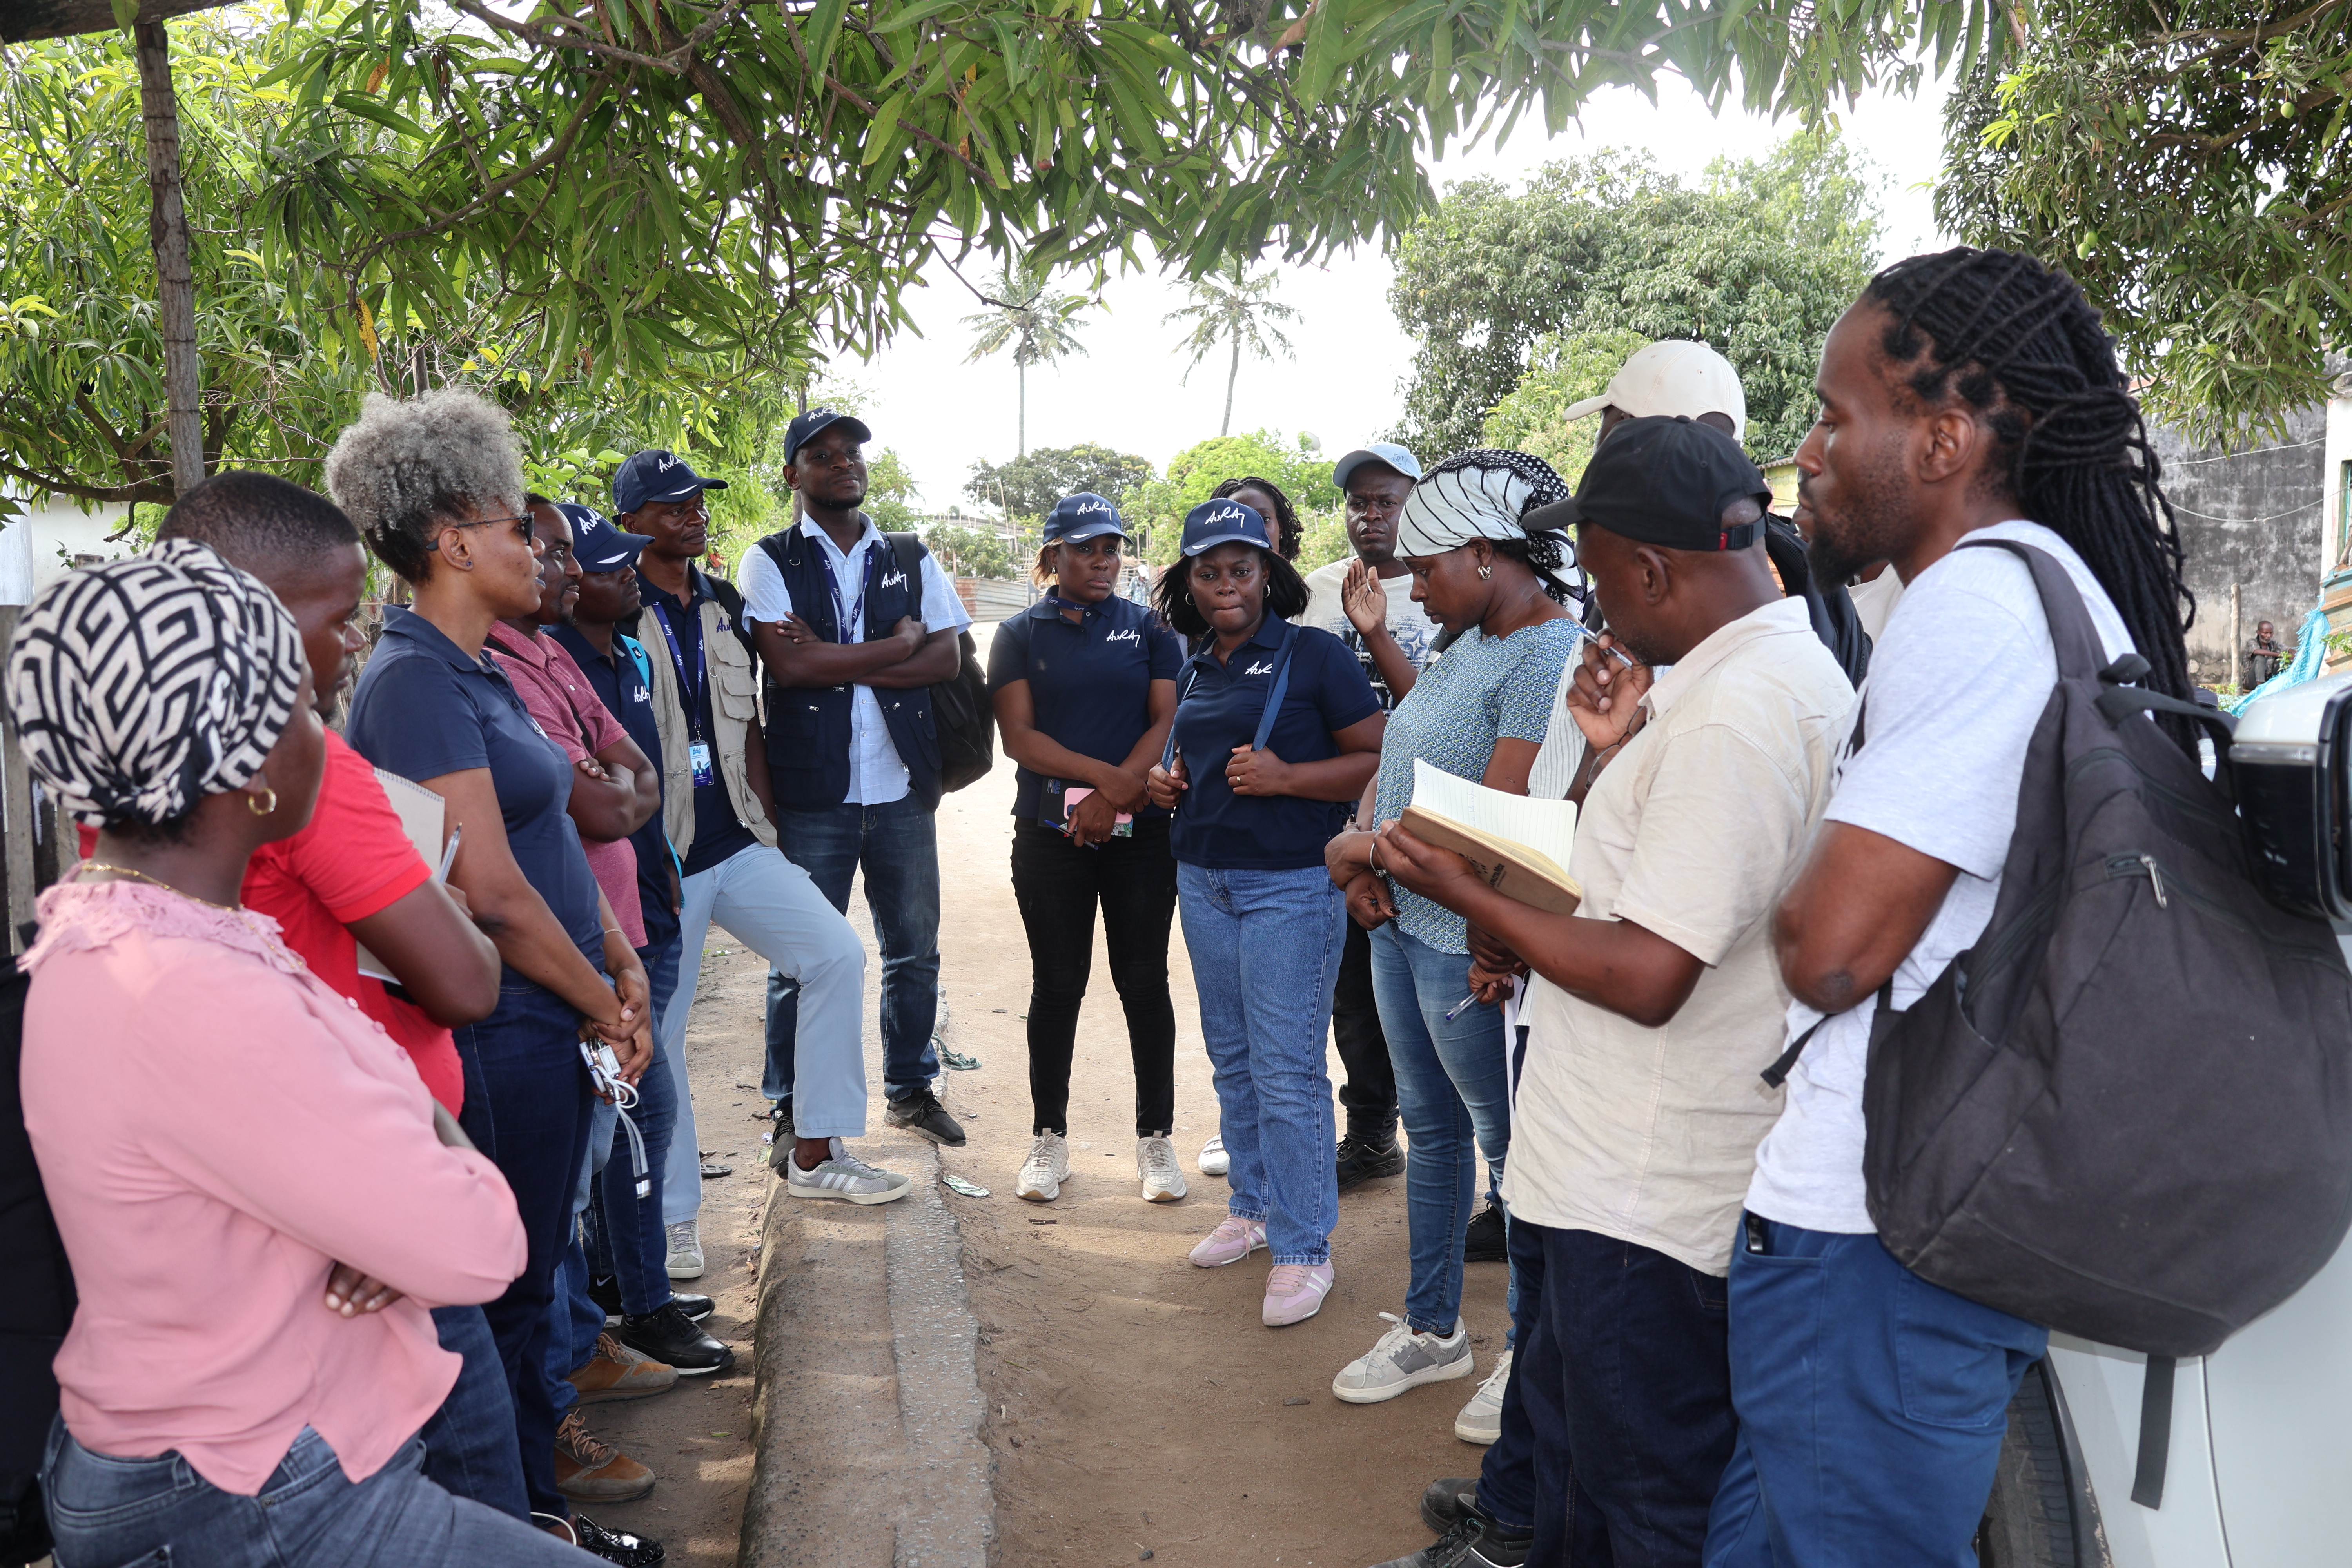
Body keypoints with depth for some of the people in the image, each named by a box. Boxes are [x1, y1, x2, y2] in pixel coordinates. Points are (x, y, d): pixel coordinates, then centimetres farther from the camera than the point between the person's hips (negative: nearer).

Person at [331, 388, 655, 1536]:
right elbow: (494, 891, -22)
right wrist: (604, 1008, -11)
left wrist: (622, 967, 5)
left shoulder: (476, 674, 12)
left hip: (549, 1030, 10)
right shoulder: (414, 680, -18)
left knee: (532, 1279, 19)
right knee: (503, 1298, 5)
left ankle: (539, 1509, 34)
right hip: (499, 1039, -10)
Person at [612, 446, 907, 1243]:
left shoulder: (724, 603, 12)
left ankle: (812, 1152, 9)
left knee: (838, 953, -3)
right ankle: (673, 1216, 15)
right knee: (659, 1031, 2)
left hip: (739, 845, 6)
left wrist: (770, 823, 12)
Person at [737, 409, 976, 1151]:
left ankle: (910, 1087, 31)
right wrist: (896, 643, -7)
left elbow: (947, 657, -2)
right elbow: (787, 665, -14)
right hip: (812, 792, -3)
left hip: (903, 788, 4)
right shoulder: (771, 561, 1)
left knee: (914, 950, 13)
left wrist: (835, 661, -12)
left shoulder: (911, 560, 11)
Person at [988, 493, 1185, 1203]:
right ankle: (1049, 1138, 17)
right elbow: (1018, 735, -3)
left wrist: (1114, 797, -12)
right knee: (1057, 985, 6)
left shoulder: (1148, 628, 9)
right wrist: (1106, 775, -14)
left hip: (1141, 832, 0)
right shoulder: (1020, 634, 8)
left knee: (1145, 981, 3)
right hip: (1050, 833, 0)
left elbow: (1168, 721, 0)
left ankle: (1156, 1138, 14)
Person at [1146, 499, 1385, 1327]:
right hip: (1203, 880, 7)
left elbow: (1379, 758, -13)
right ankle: (1253, 1206, 32)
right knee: (1232, 1058, 16)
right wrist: (1166, 781, 6)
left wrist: (1285, 777, -22)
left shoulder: (1314, 655, -8)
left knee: (1287, 1068, -5)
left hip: (1290, 885, -7)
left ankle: (1303, 1248, 5)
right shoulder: (1193, 671, 12)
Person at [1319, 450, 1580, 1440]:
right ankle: (1431, 1330, 35)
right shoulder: (1471, 641, 9)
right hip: (1403, 924, 9)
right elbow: (1399, 756, 18)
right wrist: (1369, 857, -1)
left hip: (1472, 945, -9)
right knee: (1430, 1127, 19)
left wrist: (1362, 850, -14)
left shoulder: (1550, 659, -20)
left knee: (1509, 1141, 6)